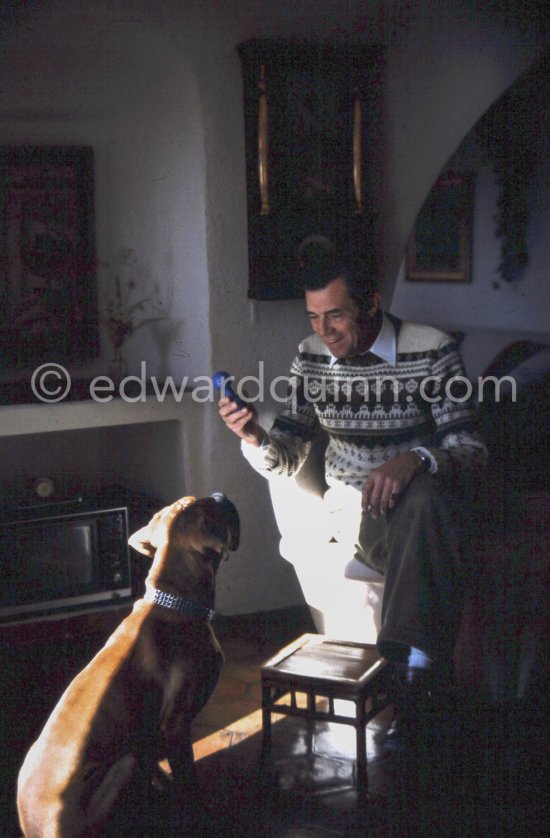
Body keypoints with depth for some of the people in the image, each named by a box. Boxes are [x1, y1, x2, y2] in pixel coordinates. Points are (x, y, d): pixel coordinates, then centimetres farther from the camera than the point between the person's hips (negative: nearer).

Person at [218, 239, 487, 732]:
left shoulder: (431, 350, -10)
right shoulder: (312, 358, 5)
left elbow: (470, 451, -14)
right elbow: (288, 458, 7)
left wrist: (416, 460, -35)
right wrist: (254, 438, -17)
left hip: (423, 512, -6)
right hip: (353, 515, 6)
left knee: (425, 501, -35)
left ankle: (411, 667, -35)